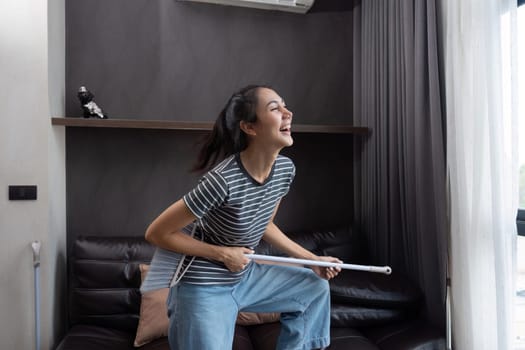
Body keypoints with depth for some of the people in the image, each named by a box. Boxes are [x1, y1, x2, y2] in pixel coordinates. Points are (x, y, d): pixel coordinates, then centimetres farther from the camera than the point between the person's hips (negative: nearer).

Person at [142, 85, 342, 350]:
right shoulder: (223, 179, -31)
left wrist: (313, 260, 6)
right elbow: (156, 233, -20)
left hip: (247, 277, 8)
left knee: (316, 287, 17)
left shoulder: (285, 169, -7)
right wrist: (223, 253, -19)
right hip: (204, 289, -7)